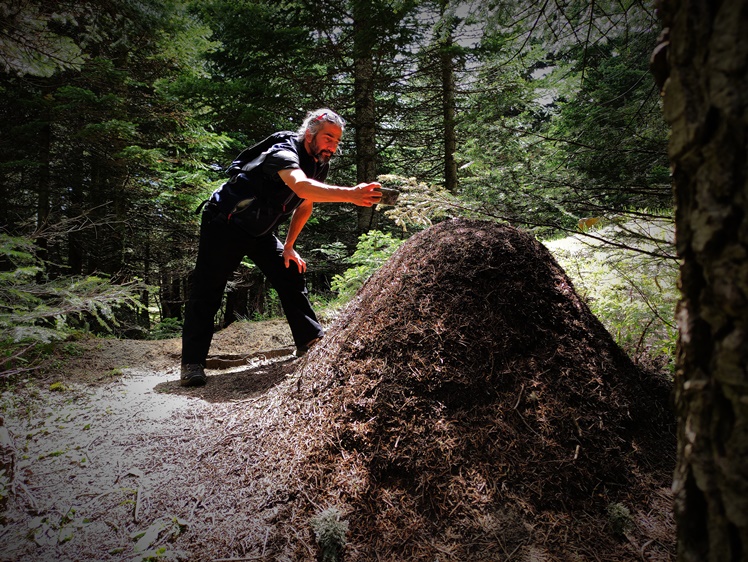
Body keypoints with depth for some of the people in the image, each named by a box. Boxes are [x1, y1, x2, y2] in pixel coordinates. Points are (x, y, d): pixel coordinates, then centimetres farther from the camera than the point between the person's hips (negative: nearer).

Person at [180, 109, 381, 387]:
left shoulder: (320, 165, -2)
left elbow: (304, 206, 12)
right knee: (207, 291, -9)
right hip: (224, 225, -8)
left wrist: (288, 247, 10)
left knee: (291, 274, 1)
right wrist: (350, 194, -64)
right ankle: (192, 363, -3)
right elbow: (301, 186, -52)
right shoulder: (284, 153, -29)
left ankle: (310, 340, 11)